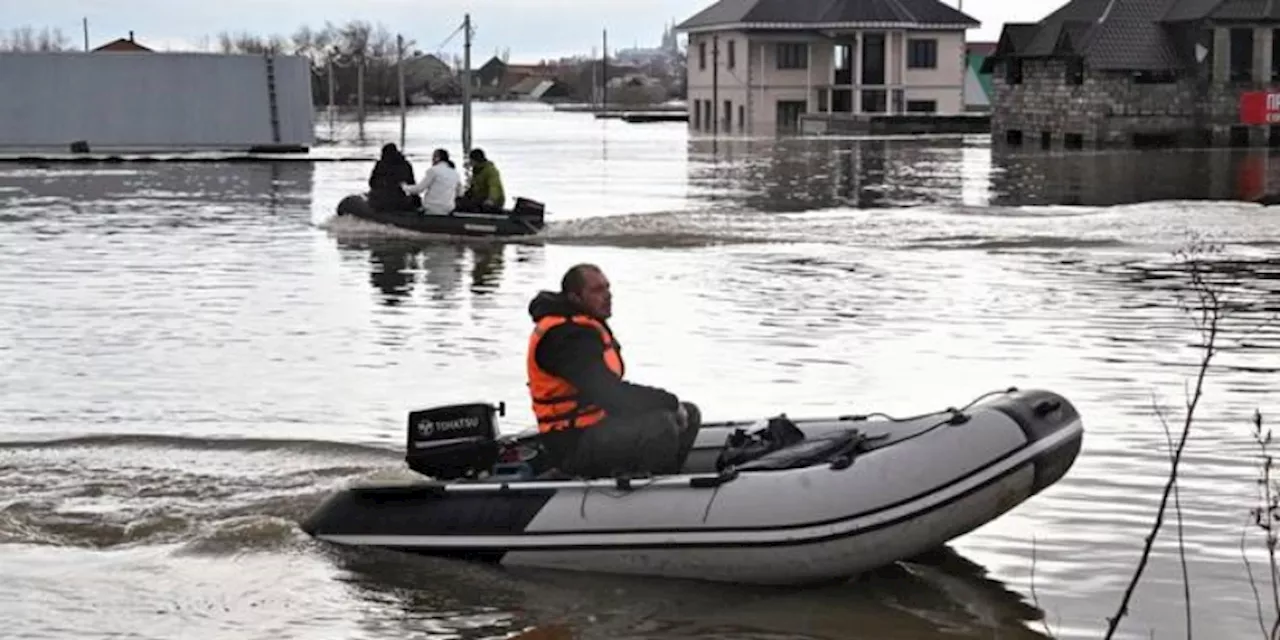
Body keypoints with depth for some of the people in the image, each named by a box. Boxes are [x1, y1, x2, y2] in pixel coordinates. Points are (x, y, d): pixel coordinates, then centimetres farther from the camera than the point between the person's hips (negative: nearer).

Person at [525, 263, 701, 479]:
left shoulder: (585, 325, 15)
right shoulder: (567, 336, -20)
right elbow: (609, 394, -28)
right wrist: (669, 402, -20)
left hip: (601, 423, 11)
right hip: (574, 444, -11)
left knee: (689, 414, 7)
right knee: (661, 425, -32)